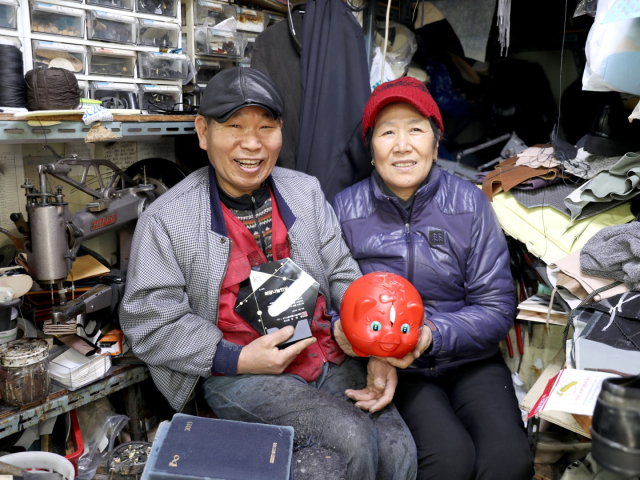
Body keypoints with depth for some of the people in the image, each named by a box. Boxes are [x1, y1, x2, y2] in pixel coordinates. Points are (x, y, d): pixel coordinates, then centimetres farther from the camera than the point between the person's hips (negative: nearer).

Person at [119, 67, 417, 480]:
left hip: (328, 356, 4)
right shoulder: (166, 219, -6)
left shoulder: (305, 191, 8)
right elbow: (150, 323, -6)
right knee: (352, 440, -22)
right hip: (237, 375, -3)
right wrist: (238, 359, -16)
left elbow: (343, 276, 7)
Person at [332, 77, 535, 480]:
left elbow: (496, 308, -4)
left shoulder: (470, 204, -3)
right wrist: (343, 328, -21)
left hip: (468, 360, 2)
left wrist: (431, 335, -20)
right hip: (390, 367, -1)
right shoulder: (345, 208, -4)